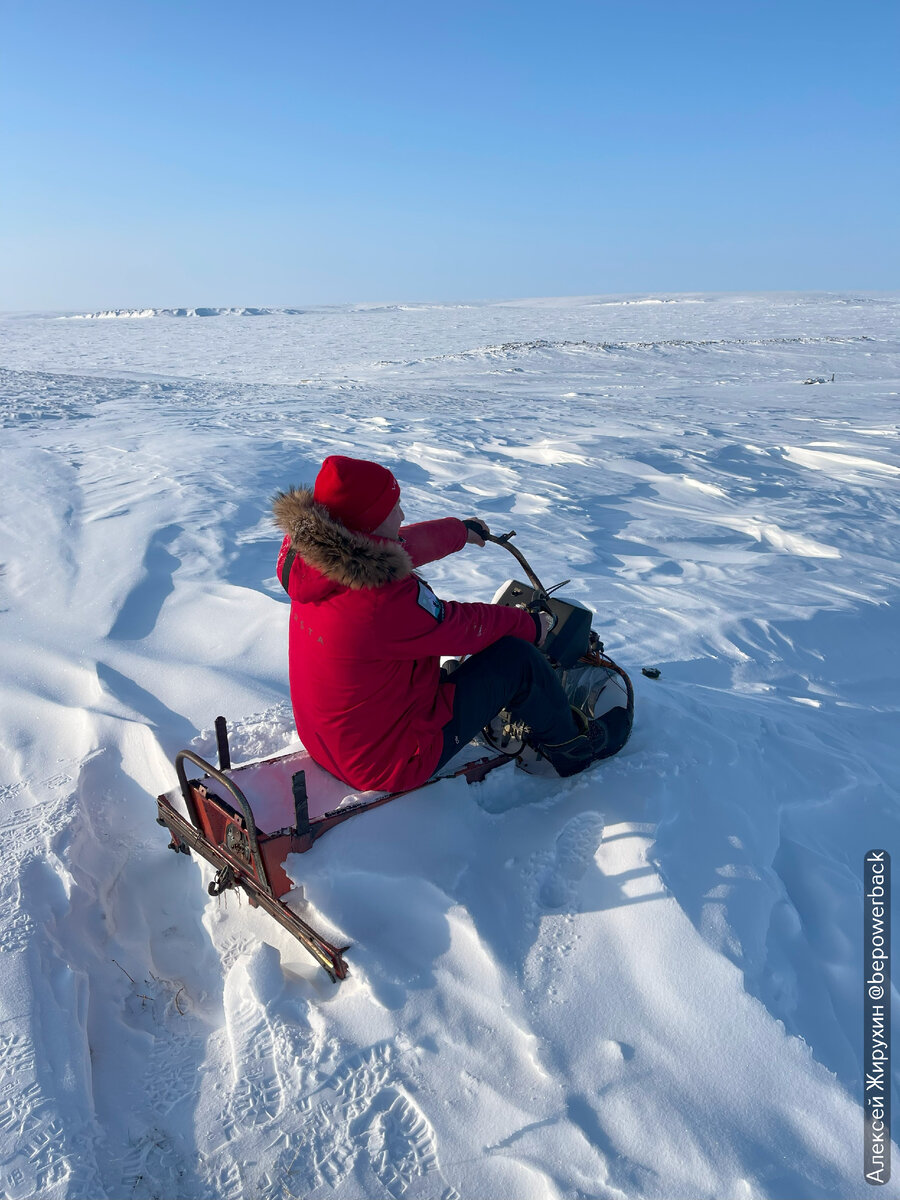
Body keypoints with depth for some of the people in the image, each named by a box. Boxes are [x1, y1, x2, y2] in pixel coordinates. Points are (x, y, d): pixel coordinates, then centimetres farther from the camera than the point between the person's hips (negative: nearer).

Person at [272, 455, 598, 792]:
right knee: (517, 657, -6)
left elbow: (409, 544, 8)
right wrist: (529, 624, 2)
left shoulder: (313, 553, -9)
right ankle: (570, 751, 20)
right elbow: (466, 626, -17)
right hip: (389, 764, -9)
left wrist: (462, 530, 25)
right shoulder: (383, 600, -34)